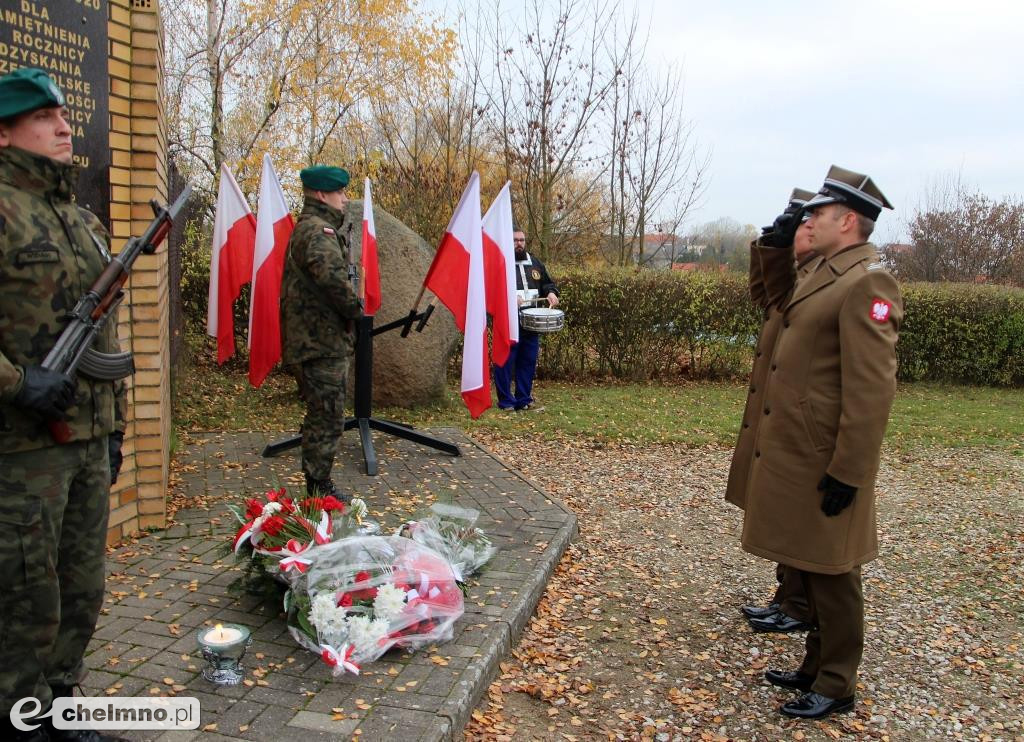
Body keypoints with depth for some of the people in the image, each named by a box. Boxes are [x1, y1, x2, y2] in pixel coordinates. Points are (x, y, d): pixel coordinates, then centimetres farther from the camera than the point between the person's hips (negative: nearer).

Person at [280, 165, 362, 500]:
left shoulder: (307, 228, 20)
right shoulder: (318, 230, -16)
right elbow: (331, 274, -34)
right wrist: (355, 307, -20)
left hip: (310, 339, 11)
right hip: (323, 341, -11)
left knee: (320, 414, 19)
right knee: (328, 417, -3)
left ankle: (316, 483, 29)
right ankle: (319, 487, 6)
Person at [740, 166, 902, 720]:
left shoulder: (866, 283, -18)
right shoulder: (825, 274, 12)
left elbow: (872, 389, -23)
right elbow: (770, 294, 34)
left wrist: (847, 472, -22)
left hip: (823, 464, -10)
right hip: (793, 455, 10)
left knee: (830, 576, 5)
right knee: (807, 566, 20)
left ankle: (835, 686, 23)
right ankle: (815, 667, 36)